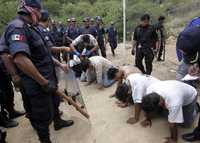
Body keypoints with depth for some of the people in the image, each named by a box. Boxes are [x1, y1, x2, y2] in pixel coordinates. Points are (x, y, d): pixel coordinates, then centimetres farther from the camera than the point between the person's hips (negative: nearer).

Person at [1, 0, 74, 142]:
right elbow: (20, 59, -37)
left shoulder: (30, 27, 10)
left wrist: (58, 64, 22)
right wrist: (45, 82, -30)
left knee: (53, 102, 29)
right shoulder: (17, 27, -22)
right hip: (38, 84, -10)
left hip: (48, 77, 10)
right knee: (43, 116, 7)